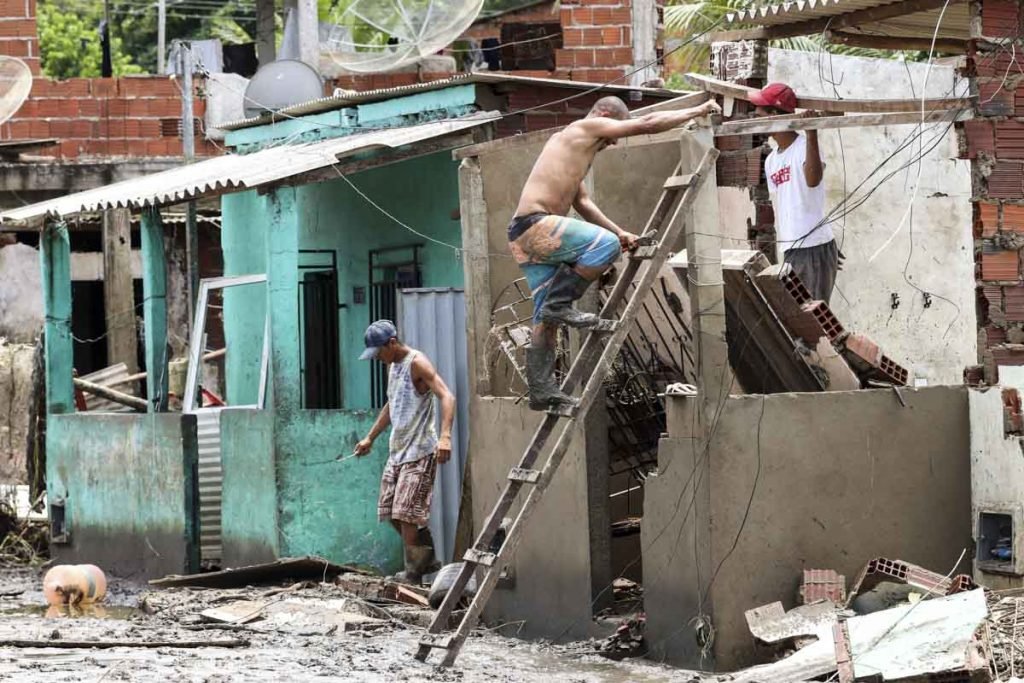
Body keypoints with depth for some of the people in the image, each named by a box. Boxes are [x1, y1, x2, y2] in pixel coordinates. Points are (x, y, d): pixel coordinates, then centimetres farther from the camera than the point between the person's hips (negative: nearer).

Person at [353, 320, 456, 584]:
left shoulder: (417, 363, -13)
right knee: (391, 512, 10)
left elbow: (446, 396, -25)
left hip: (419, 452, -9)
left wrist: (445, 436, -38)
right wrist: (370, 438, 32)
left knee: (405, 513, -11)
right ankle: (426, 560, 22)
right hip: (397, 451, 9)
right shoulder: (393, 366, 15)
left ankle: (413, 573, -2)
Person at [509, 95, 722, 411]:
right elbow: (647, 124, -3)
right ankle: (559, 302, -14)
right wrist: (699, 111, 6)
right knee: (606, 244, -21)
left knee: (546, 320, 7)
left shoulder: (575, 145, 28)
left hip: (525, 235, 10)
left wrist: (619, 232, 33)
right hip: (535, 223, -10)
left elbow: (581, 201, 36)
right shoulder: (585, 128, -1)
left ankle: (542, 390, 6)